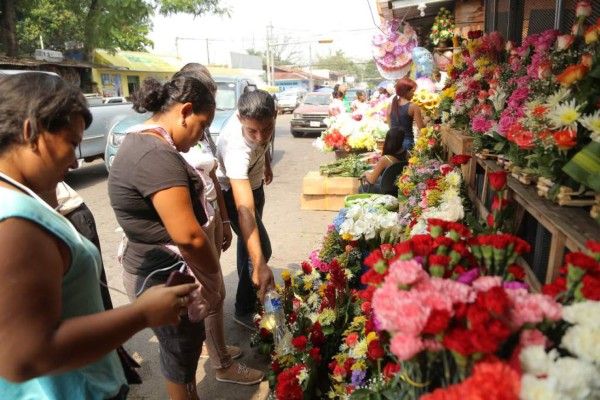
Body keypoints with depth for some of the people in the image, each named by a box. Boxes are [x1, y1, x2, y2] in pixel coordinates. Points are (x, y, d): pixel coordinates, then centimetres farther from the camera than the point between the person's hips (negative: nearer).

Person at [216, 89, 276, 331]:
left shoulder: (262, 117, -27)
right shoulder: (236, 148, -46)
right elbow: (244, 211, -52)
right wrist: (259, 264, -57)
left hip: (254, 182, 7)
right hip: (232, 191, -7)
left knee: (249, 241, 22)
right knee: (261, 248, -10)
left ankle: (248, 291, 46)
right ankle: (245, 311, 10)